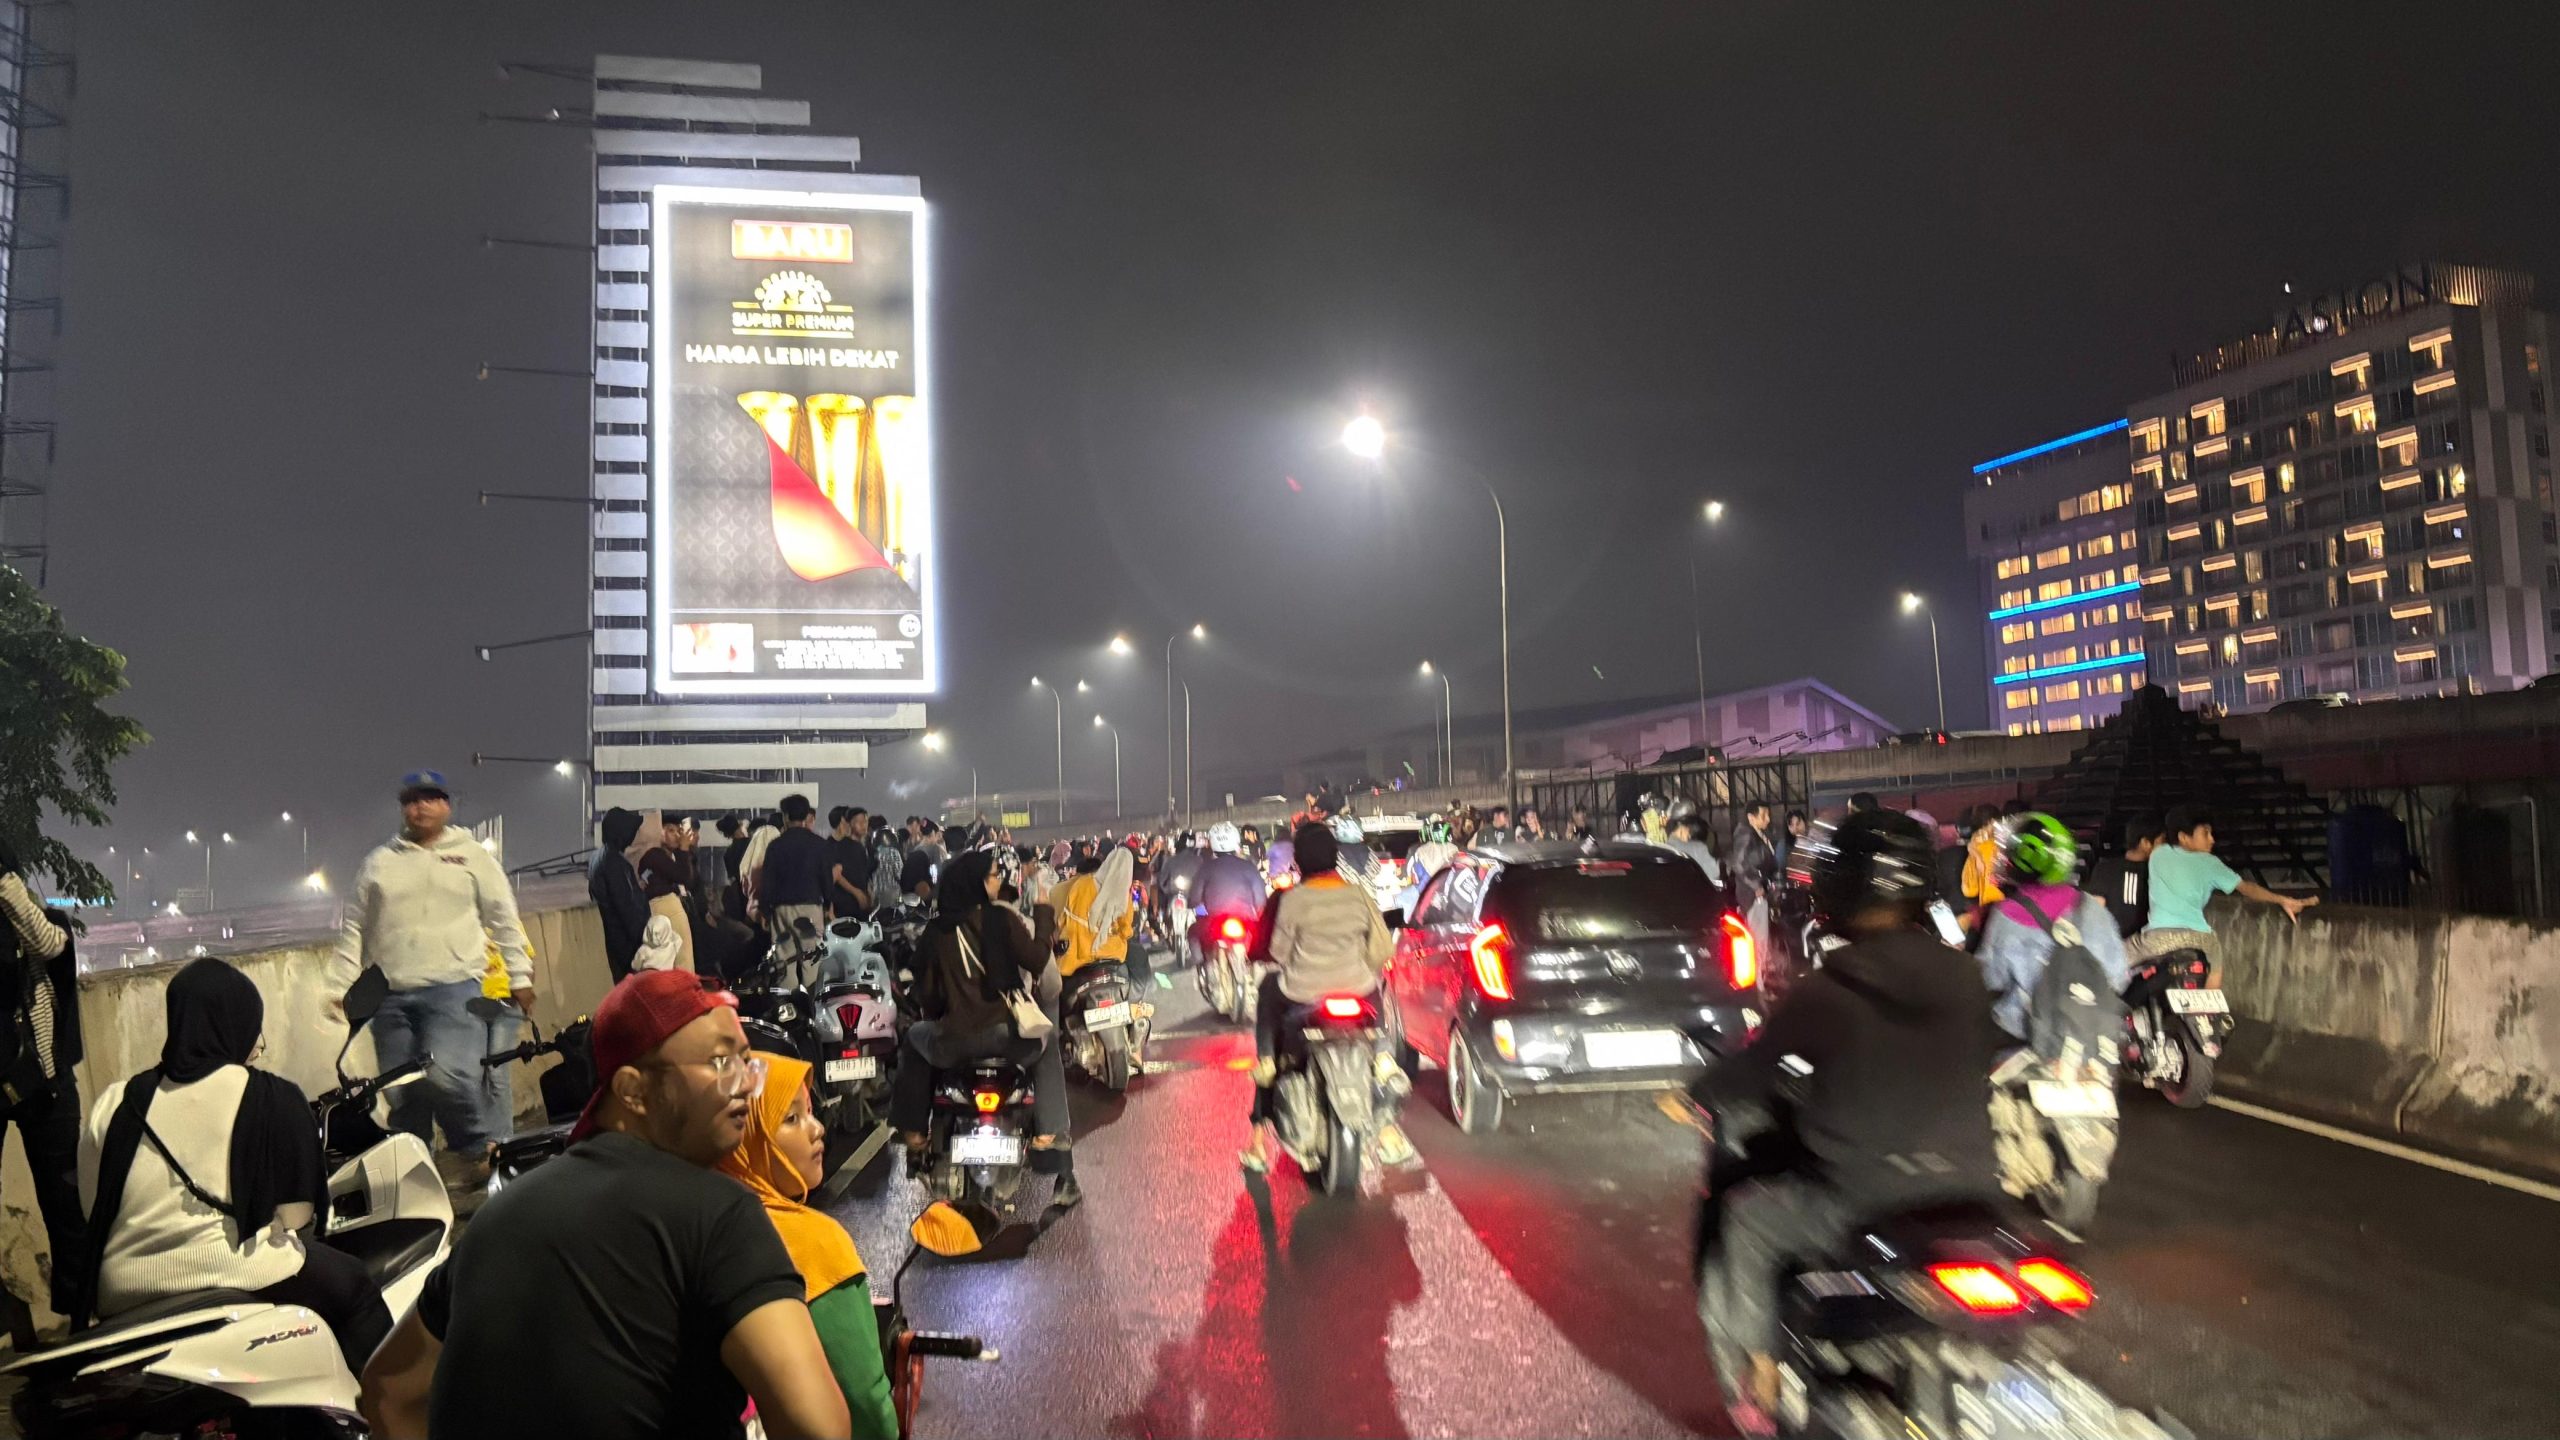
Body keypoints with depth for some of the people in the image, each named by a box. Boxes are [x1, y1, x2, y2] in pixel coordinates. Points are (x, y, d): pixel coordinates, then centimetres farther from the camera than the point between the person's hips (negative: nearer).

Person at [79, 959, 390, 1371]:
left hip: (123, 1303, 5)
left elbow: (93, 1208, 12)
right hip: (237, 1280, -5)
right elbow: (293, 1216, -4)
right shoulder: (273, 1098, -5)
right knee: (352, 1285, 18)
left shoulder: (115, 1101, 7)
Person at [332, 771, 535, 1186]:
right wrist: (340, 987, 12)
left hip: (453, 988, -3)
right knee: (401, 1098, 5)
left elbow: (505, 919, 10)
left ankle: (484, 1143, -2)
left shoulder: (472, 855, 10)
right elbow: (355, 929, 18)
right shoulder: (379, 863, 16)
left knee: (446, 1074, -23)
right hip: (391, 995, 4)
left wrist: (520, 977, 6)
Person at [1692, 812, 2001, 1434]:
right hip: (1970, 1185, 5)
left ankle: (1762, 1387, 22)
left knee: (1744, 1219, 18)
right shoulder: (1962, 975, -1)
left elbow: (1750, 1072, -6)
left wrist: (1698, 1094, 15)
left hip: (1859, 1200, -5)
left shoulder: (1824, 991, -15)